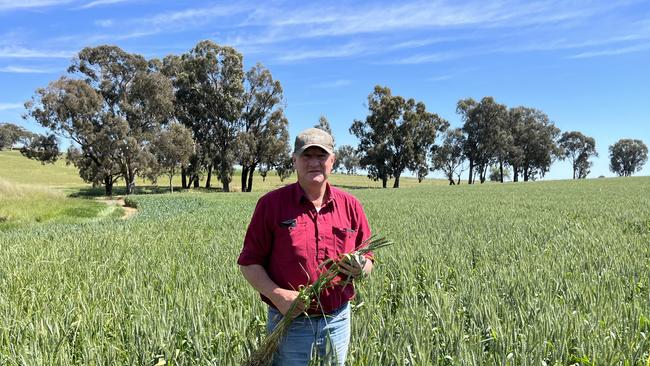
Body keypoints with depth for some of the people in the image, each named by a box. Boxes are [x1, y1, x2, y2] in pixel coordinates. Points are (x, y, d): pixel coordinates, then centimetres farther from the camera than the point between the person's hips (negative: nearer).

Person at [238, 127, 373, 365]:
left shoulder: (350, 205, 1)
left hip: (338, 322, 3)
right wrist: (277, 295, -19)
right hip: (289, 323, -3)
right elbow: (249, 263, -5)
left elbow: (367, 262, 8)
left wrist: (361, 269, -14)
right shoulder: (271, 203, -7)